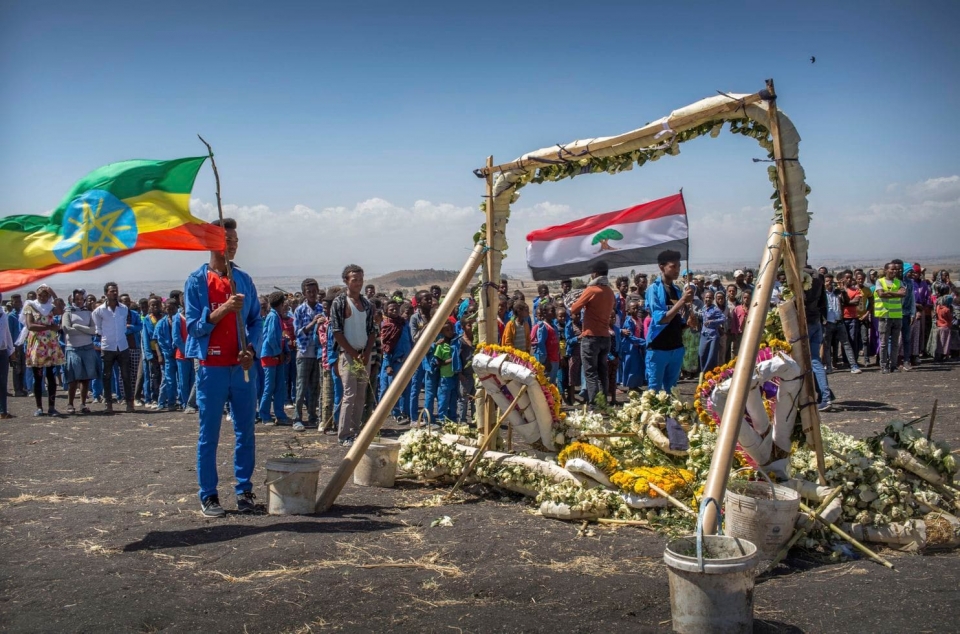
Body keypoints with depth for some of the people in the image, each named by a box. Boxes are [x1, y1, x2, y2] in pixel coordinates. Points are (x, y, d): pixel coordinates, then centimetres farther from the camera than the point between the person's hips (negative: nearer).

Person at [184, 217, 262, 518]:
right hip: (212, 367, -3)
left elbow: (256, 320, 11)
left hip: (243, 367, 4)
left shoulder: (244, 279, 9)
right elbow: (194, 326, -7)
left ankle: (244, 490, 17)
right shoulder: (196, 281, -2)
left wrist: (251, 348, -7)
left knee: (246, 432, 7)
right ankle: (208, 496, 11)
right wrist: (224, 309, -21)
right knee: (209, 435, 3)